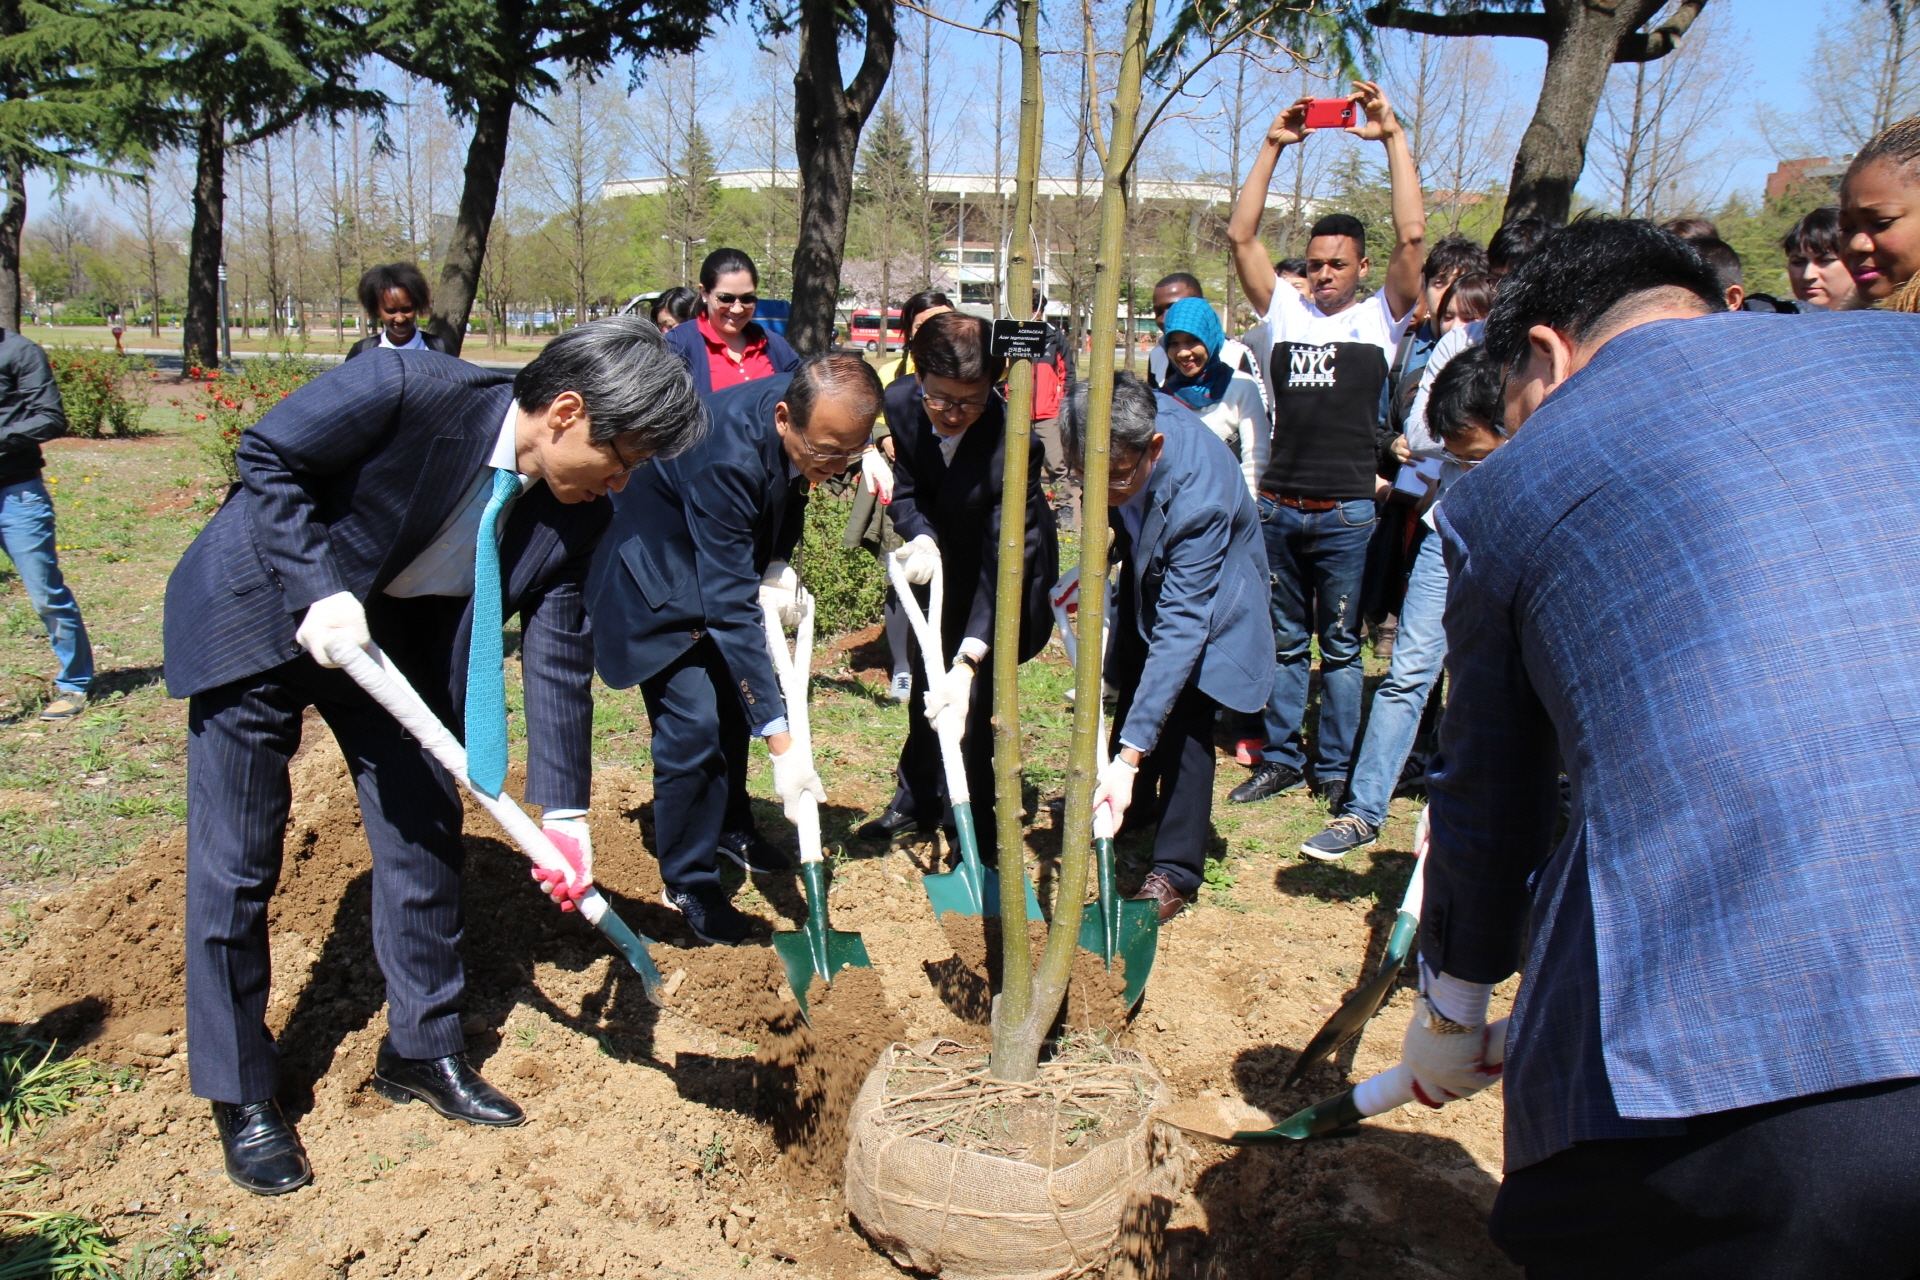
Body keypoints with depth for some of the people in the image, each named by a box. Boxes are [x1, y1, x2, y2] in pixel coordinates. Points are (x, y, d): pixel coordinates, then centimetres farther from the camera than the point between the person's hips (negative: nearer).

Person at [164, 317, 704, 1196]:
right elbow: (266, 455, -19)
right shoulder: (410, 391, -31)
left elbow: (559, 661, -11)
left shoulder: (574, 520, -15)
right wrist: (317, 591, -28)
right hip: (258, 609, -4)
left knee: (425, 832, 5)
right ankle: (240, 1098, 16)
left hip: (392, 631, 5)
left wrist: (564, 814, -16)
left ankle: (421, 1050, 24)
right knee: (236, 863, -1)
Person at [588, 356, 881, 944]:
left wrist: (778, 564, -16)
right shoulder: (725, 457, -41)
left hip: (730, 560, 8)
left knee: (737, 699, 17)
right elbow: (730, 609, -40)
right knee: (693, 723, -12)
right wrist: (781, 742, -41)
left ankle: (729, 827, 40)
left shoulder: (817, 420, -19)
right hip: (658, 580, -7)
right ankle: (688, 882, 7)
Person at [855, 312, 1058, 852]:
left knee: (971, 699, -10)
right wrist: (921, 539, -34)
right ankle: (918, 801, 36)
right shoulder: (900, 403, -24)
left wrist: (968, 661, -47)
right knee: (927, 680, 16)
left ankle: (977, 823, 11)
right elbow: (907, 491, -10)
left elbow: (1003, 564, -39)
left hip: (1008, 568, -5)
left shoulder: (1011, 439, -38)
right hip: (946, 559, 5)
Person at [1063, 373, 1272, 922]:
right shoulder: (1124, 425, -28)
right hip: (1147, 574, 7)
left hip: (1212, 594, -6)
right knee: (1135, 693, 15)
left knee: (1183, 720, -14)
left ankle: (1176, 872, -2)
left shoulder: (1199, 498, -44)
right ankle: (1133, 810, 37)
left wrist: (1129, 756, -47)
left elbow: (1180, 632, -45)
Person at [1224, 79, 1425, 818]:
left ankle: (1336, 770, 16)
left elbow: (1412, 236, -9)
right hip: (1279, 508, 3)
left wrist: (1393, 137, -9)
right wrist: (1273, 147, 0)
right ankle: (1280, 758, 22)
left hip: (1345, 514, -3)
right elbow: (1242, 236, 4)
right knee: (1285, 642, 13)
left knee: (1340, 648, 6)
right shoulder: (1286, 313, 10)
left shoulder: (1381, 319, 3)